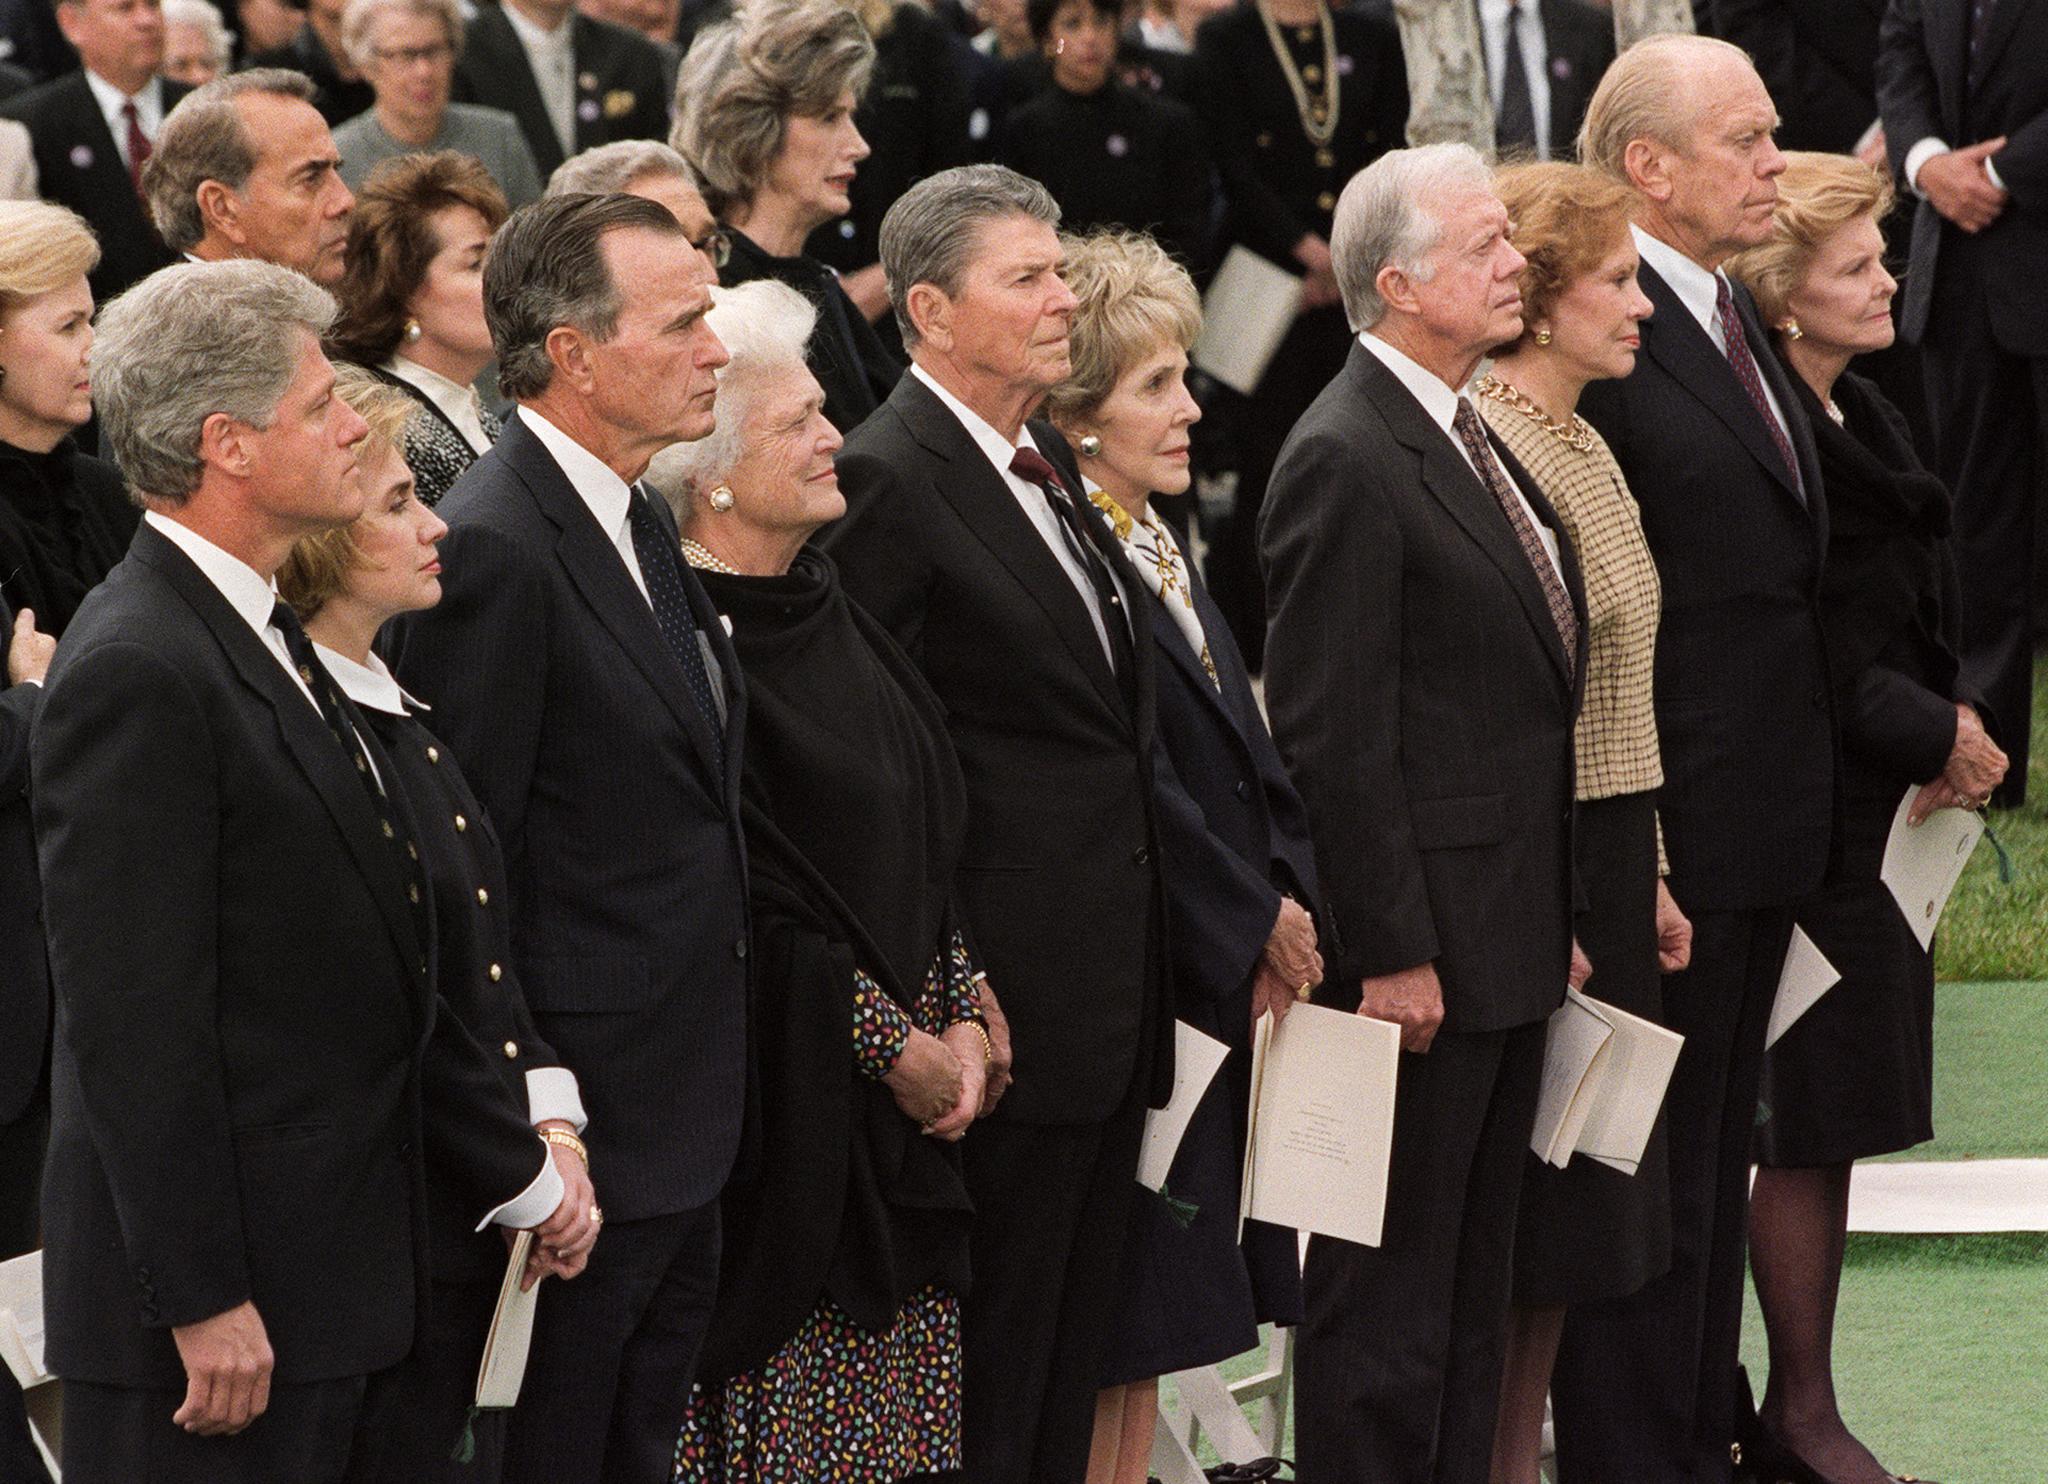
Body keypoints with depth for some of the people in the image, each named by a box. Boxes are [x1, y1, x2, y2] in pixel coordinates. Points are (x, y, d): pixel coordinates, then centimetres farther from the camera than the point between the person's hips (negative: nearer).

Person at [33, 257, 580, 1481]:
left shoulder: (262, 638, 15)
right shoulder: (137, 673, -17)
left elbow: (383, 977, 21)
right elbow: (136, 1021, -20)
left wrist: (512, 1166, 20)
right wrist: (202, 1303, -21)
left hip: (330, 1281, 9)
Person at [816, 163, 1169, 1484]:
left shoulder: (1047, 466, 15)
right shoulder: (889, 481, -13)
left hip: (1112, 983, 9)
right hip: (1008, 993, -9)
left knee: (1076, 1342, 12)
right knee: (989, 1364, -3)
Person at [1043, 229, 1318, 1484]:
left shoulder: (1161, 548, 15)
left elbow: (1246, 757, 15)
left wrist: (1289, 902, 0)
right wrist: (1257, 925, -9)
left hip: (1231, 980, 9)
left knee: (1152, 1335, 11)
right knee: (1124, 1339, -4)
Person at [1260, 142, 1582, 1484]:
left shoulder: (1476, 442, 14)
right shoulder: (1344, 462, -16)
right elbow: (1332, 735, -19)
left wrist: (1561, 915, 17)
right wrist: (1391, 955, -20)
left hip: (1512, 939, 10)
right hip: (1420, 948, -10)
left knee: (1474, 1285, 15)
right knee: (1388, 1296, -3)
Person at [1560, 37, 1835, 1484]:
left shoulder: (1737, 321, 12)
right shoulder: (1599, 344, -18)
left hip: (1764, 820, 9)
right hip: (1662, 830, -9)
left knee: (1718, 1161, 18)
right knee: (1652, 1178, -1)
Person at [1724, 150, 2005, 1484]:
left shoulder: (1860, 417, 13)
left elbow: (1913, 613, 16)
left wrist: (1960, 725, -2)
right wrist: (1934, 737, -14)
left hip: (1885, 810, 9)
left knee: (1834, 1119, 12)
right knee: (1807, 1117, -3)